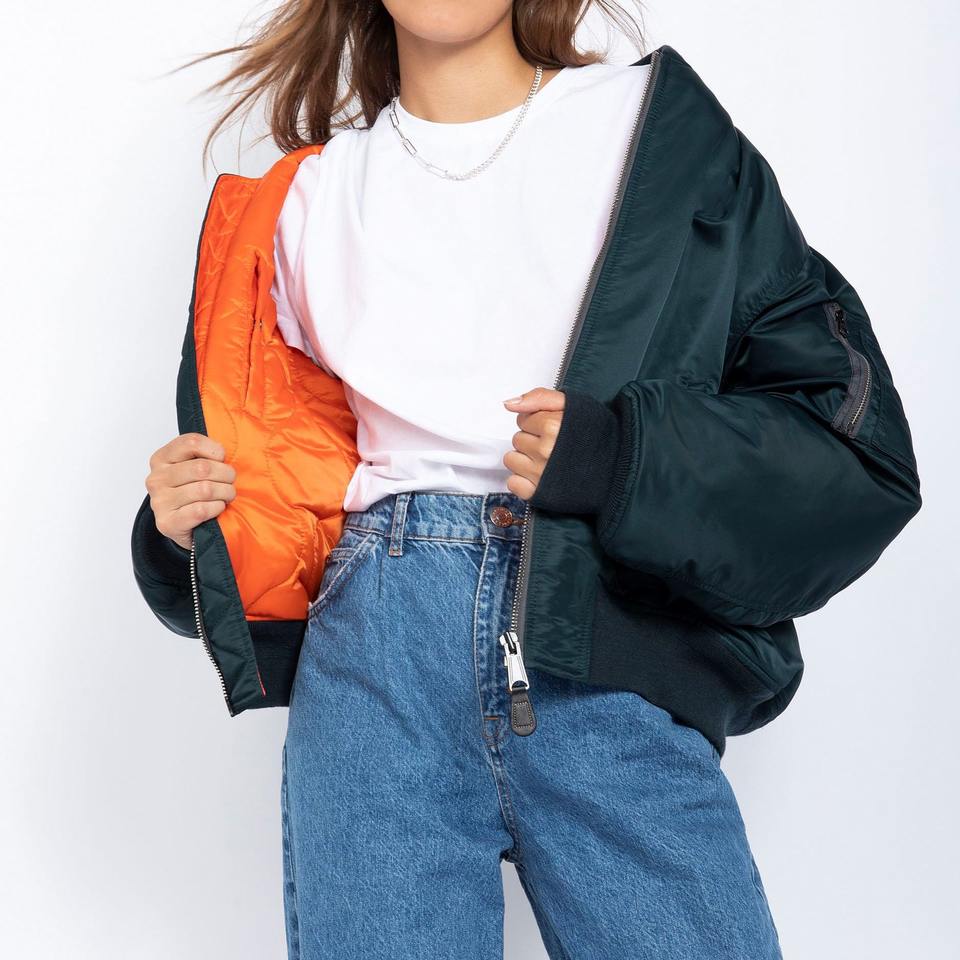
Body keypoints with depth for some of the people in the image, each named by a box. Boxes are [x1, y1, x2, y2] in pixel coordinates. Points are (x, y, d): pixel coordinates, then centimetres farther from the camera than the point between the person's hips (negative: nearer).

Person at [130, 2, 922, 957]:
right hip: (376, 659, 2)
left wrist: (624, 462, -13)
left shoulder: (663, 133, 6)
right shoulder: (312, 195, 14)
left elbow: (857, 440, 1)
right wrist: (188, 521, 4)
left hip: (612, 669, -1)